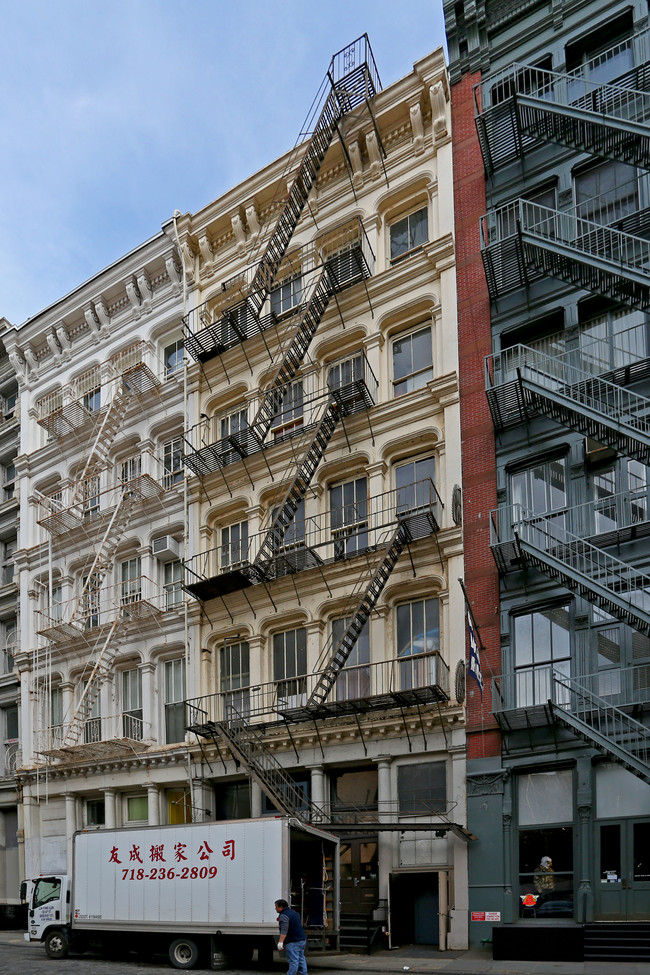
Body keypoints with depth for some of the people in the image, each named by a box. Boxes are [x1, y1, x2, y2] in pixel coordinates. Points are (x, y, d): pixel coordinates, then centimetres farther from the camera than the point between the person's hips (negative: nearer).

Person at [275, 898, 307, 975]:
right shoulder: (294, 912, 18)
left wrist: (280, 942, -34)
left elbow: (284, 930, -26)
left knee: (293, 961, -10)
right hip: (302, 939, 10)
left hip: (293, 942, -10)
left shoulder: (283, 915, -13)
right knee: (301, 959, 17)